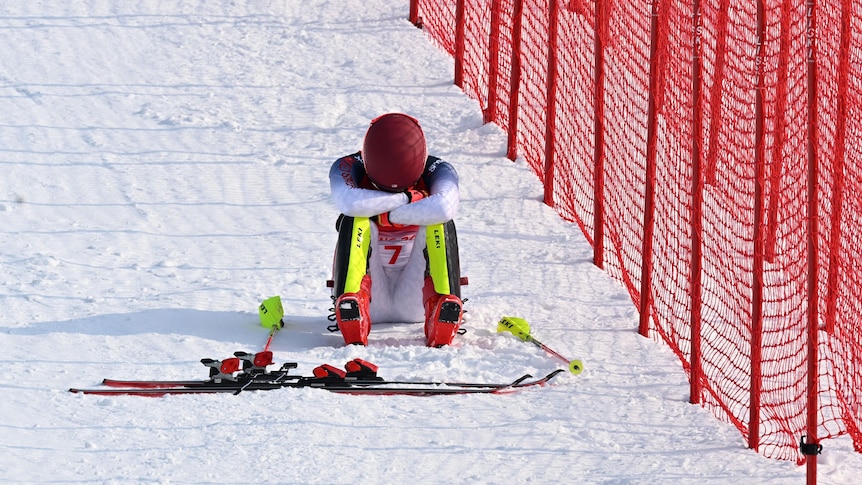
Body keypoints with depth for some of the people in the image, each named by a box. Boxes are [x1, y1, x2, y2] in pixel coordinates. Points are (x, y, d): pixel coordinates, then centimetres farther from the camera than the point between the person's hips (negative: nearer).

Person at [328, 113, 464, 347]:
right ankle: (353, 333, -41)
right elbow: (349, 202, -35)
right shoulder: (348, 168, -10)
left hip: (416, 302, 0)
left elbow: (445, 207, -35)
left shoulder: (437, 170, -10)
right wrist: (405, 198, -25)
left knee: (440, 222, -23)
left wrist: (388, 213, -27)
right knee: (355, 220, -25)